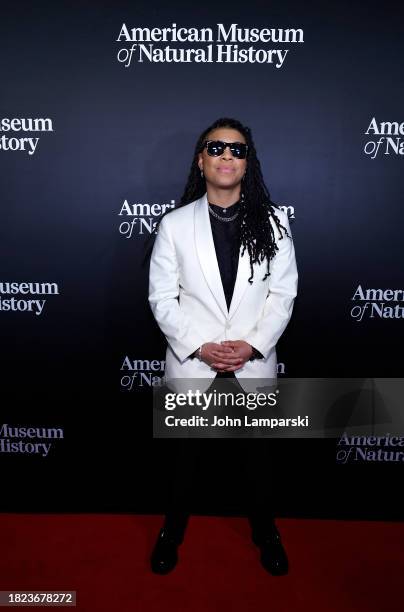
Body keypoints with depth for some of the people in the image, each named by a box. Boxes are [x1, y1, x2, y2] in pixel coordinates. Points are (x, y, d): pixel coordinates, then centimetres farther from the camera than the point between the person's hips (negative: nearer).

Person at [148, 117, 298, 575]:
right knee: (185, 453, 18)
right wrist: (199, 346, -15)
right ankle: (173, 529, 44)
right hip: (191, 363, 0)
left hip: (254, 364, 1)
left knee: (257, 455, 19)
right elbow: (162, 297, -5)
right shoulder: (175, 223, -5)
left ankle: (264, 530, 45)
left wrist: (252, 344, -15)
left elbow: (283, 293, -3)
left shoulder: (272, 222, -2)